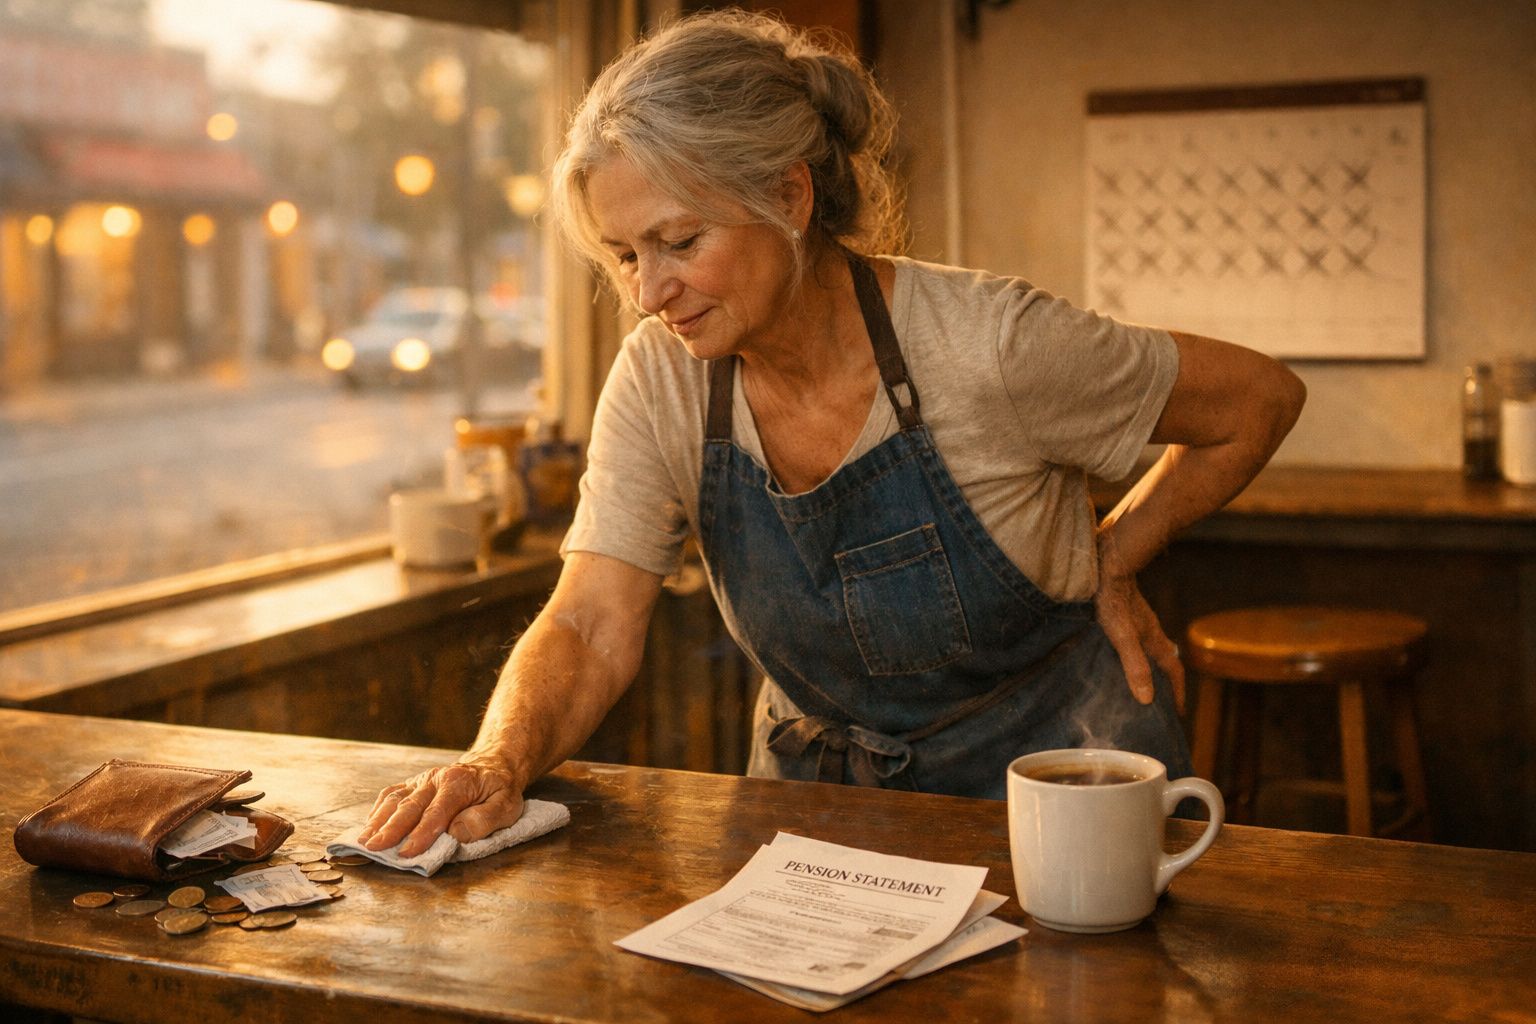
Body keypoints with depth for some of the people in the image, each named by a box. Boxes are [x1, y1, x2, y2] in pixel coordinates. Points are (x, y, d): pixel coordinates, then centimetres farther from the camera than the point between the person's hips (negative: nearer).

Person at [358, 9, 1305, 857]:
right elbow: (593, 631, -14)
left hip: (1059, 768, -3)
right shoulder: (661, 382, -10)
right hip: (824, 782, 3)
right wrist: (498, 765, -33)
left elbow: (1259, 400, -7)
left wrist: (1109, 564, -3)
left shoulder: (985, 343, -22)